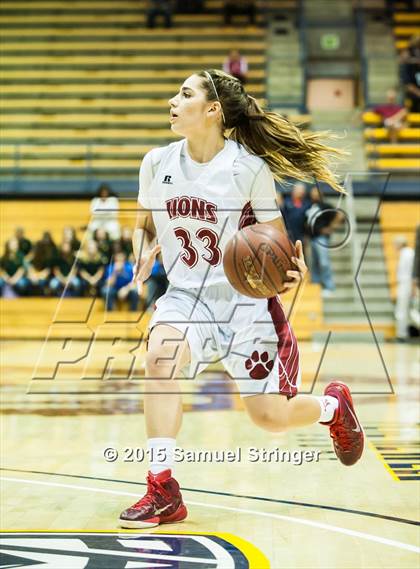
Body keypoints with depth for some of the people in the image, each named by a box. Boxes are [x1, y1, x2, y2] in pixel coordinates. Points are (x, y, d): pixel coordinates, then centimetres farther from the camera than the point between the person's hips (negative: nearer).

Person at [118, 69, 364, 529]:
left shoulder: (250, 167, -12)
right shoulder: (157, 163, -2)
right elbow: (144, 226, 14)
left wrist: (293, 267, -24)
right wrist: (144, 256, -8)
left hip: (245, 297, -3)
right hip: (186, 295, 3)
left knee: (270, 416, -2)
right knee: (160, 354, -30)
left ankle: (332, 405, 36)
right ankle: (163, 492, -22)